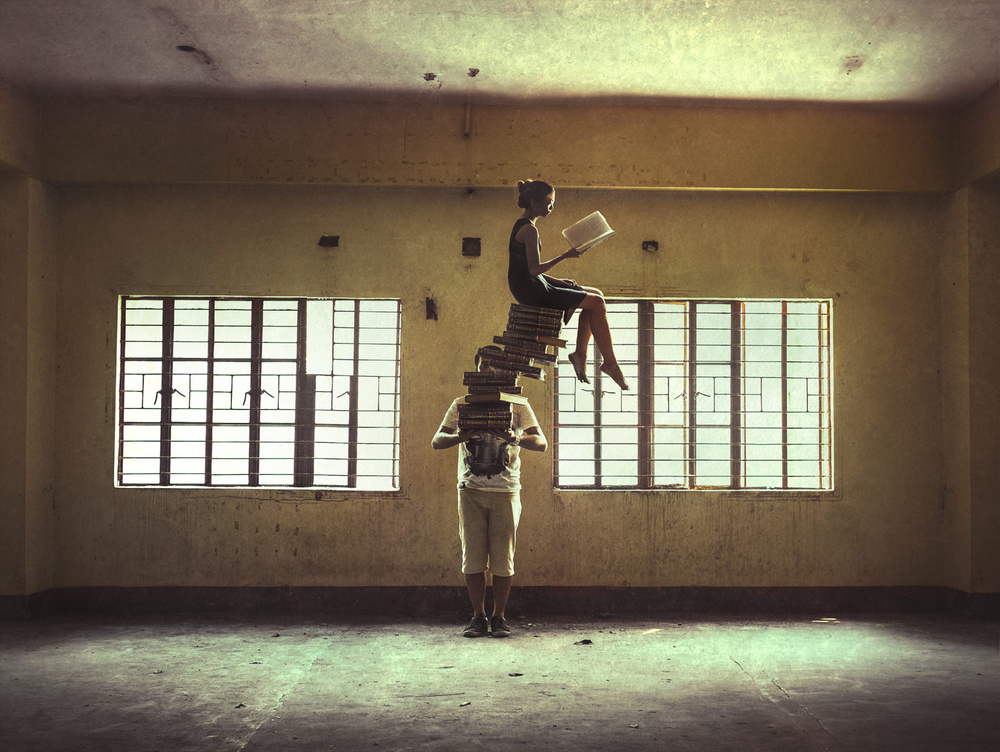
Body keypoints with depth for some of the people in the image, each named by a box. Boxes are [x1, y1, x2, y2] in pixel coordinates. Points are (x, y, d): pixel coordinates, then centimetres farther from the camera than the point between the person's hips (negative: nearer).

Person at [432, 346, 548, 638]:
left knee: (503, 559, 0)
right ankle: (478, 617, 10)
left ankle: (499, 617, 12)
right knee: (472, 557, 0)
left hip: (505, 491, -1)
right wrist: (459, 436, -19)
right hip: (471, 490, 1)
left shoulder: (518, 406, 7)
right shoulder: (462, 404, 10)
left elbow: (542, 443, -2)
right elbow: (437, 441, 4)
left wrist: (517, 438, -24)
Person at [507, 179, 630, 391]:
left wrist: (557, 281, 11)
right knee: (596, 303, -10)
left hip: (530, 288, 10)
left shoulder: (521, 226, 16)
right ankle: (610, 363, -3)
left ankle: (580, 353, 7)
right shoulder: (529, 229, -16)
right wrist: (565, 256, -15)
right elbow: (534, 270, -21)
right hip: (532, 291, -10)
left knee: (596, 295, 10)